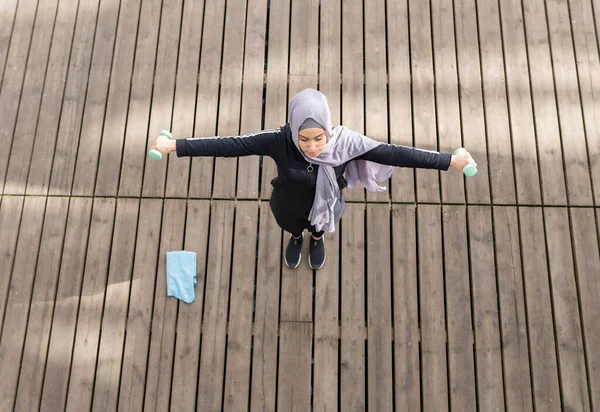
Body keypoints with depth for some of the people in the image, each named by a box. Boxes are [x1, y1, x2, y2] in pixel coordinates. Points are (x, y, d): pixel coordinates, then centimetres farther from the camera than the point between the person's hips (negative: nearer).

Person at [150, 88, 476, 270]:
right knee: (291, 228, 34)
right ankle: (296, 237, 72)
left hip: (326, 210, 1)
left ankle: (317, 238, 72)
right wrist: (175, 146, -34)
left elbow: (392, 153, -34)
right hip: (288, 210, 0)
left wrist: (450, 160, -34)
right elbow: (228, 145, -34)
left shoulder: (344, 141, -35)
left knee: (321, 227, 35)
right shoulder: (278, 141, -36)